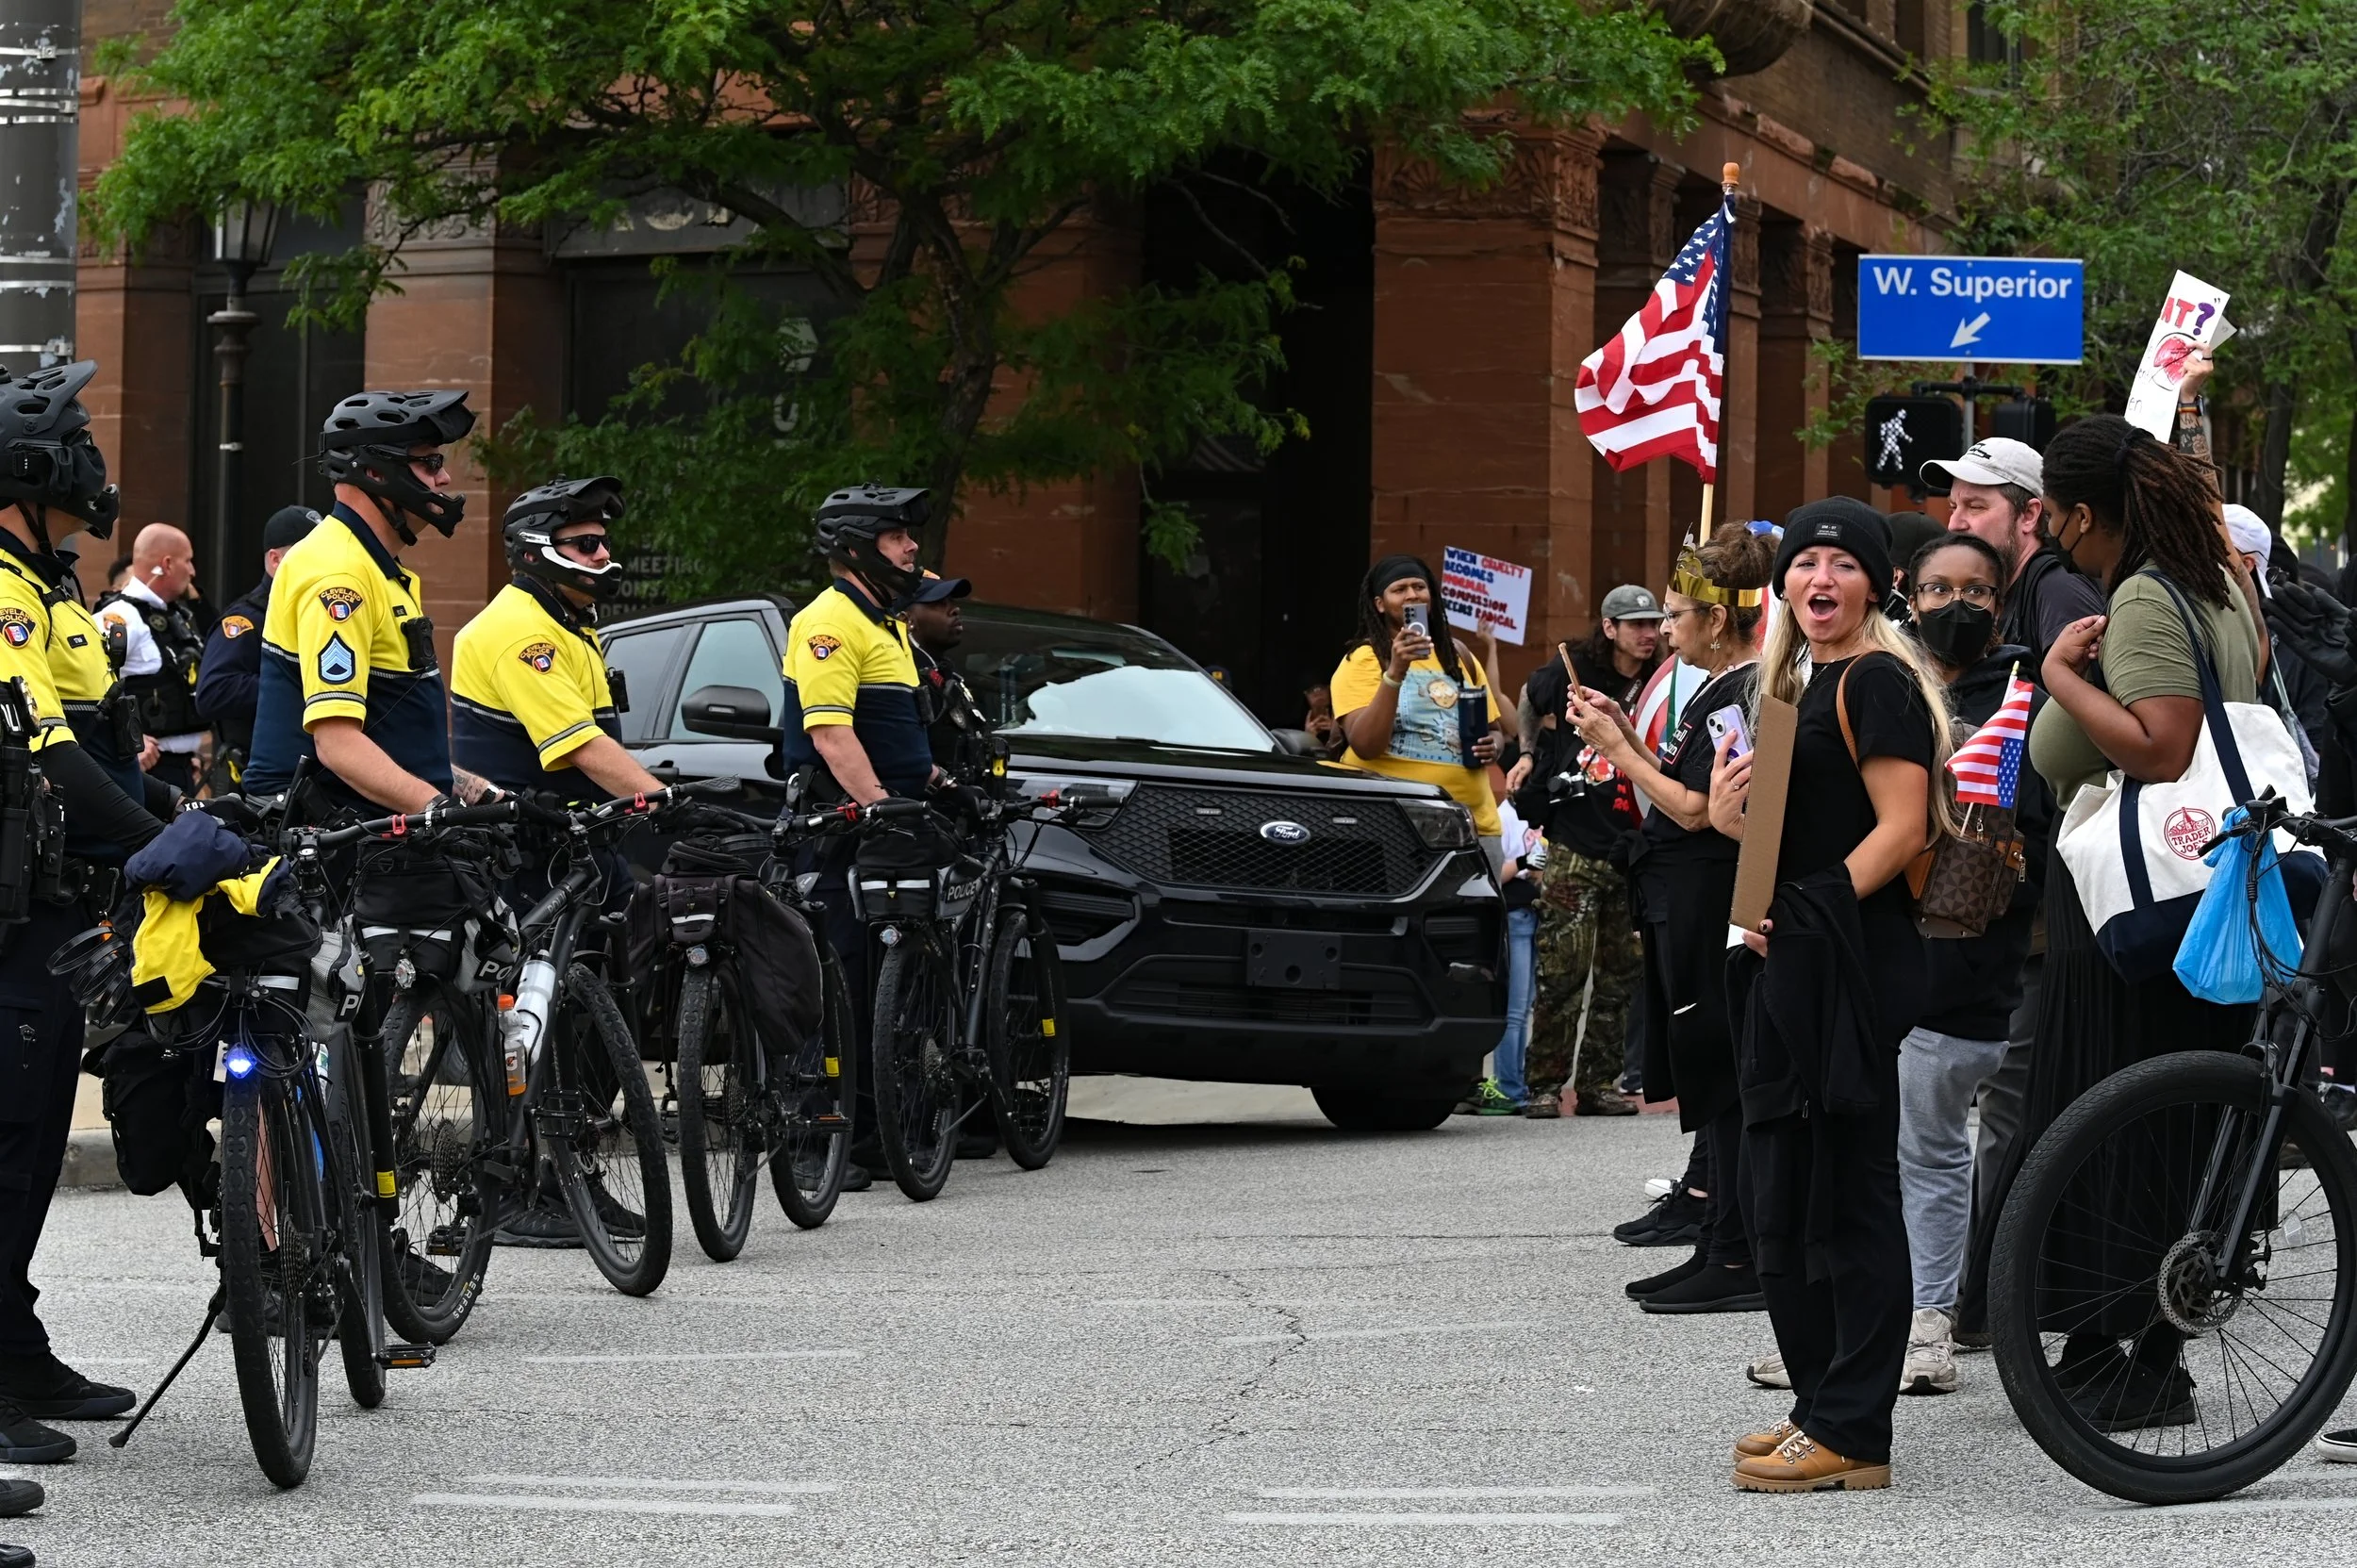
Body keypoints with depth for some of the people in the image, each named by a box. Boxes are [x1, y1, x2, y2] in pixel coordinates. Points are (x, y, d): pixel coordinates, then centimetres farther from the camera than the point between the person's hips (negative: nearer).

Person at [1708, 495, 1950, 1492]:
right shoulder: (1799, 684, 20)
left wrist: (1812, 918, -19)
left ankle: (1853, 1435, -5)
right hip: (1789, 967, 10)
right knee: (1780, 1201, 13)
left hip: (1849, 963, -10)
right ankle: (1819, 1404, 21)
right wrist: (1732, 814, 5)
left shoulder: (1875, 682, -9)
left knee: (1849, 1194, -7)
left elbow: (1901, 826, -17)